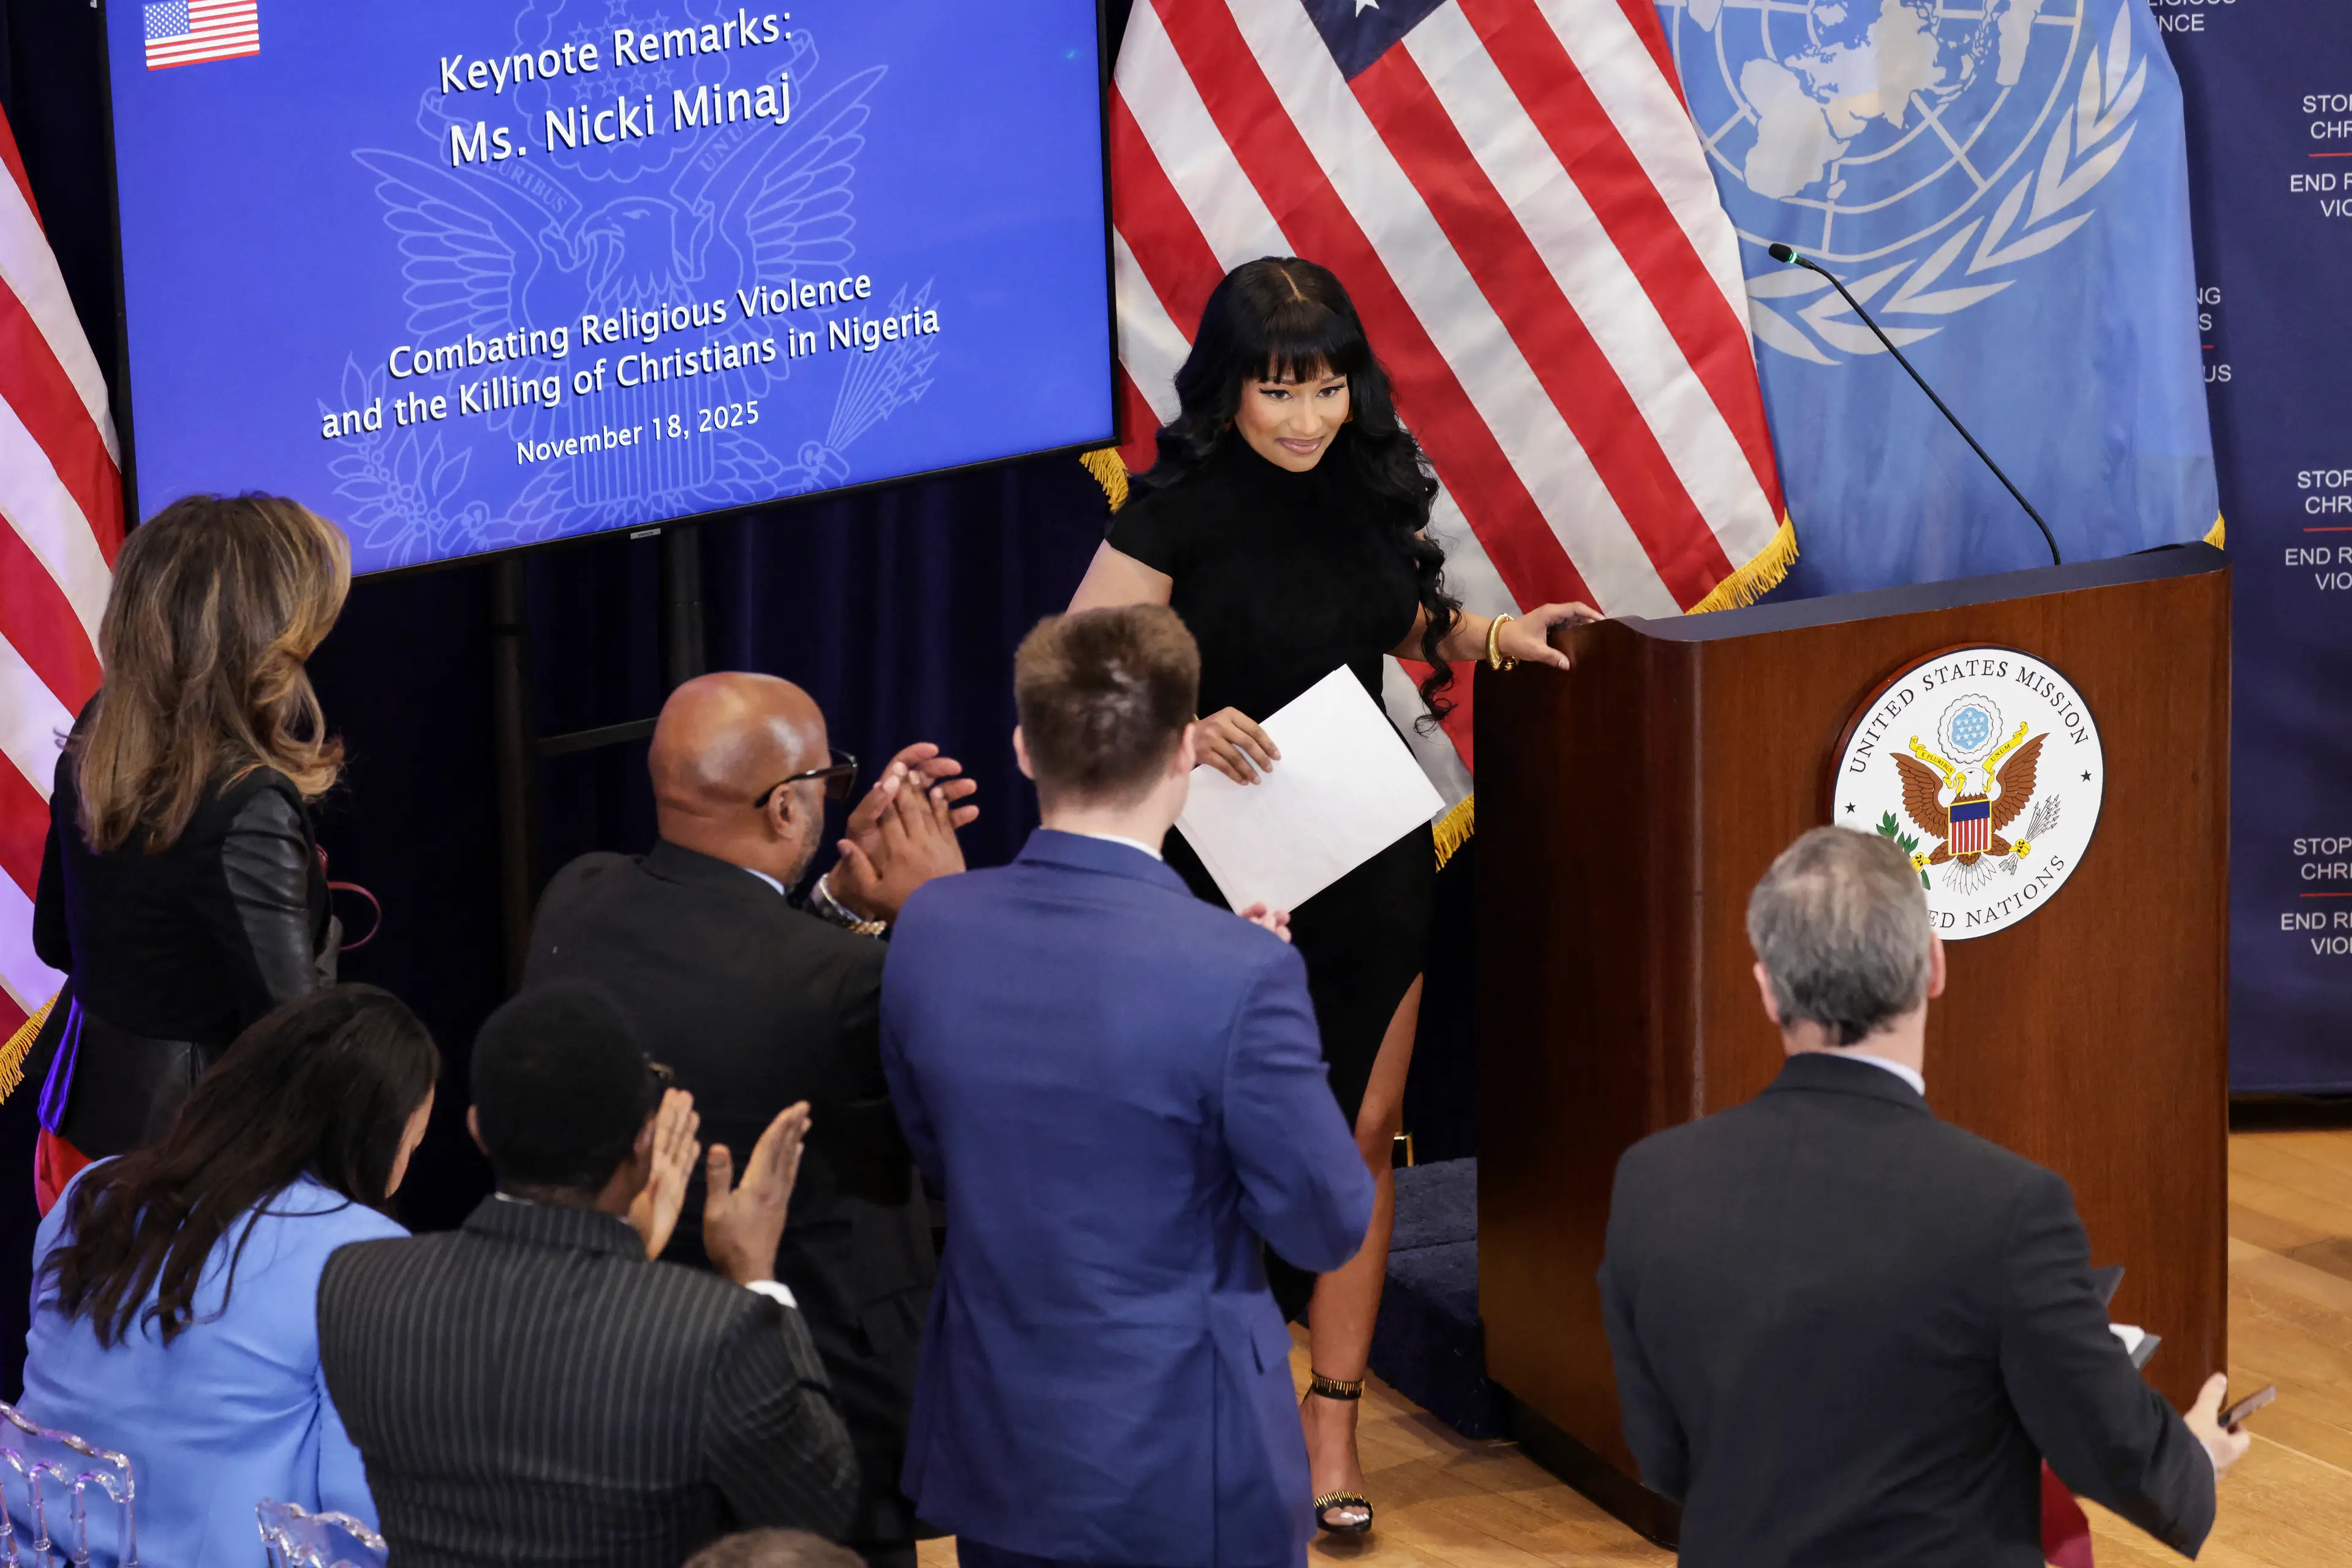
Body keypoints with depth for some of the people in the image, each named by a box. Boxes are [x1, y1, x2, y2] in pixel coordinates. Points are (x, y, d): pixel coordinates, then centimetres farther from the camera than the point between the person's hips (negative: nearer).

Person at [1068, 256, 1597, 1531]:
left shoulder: (1375, 483, 0)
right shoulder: (1178, 513, -15)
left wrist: (1497, 637, 1)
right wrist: (1184, 728, -30)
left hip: (1375, 854, 5)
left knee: (1364, 1132, 7)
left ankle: (1335, 1417, 17)